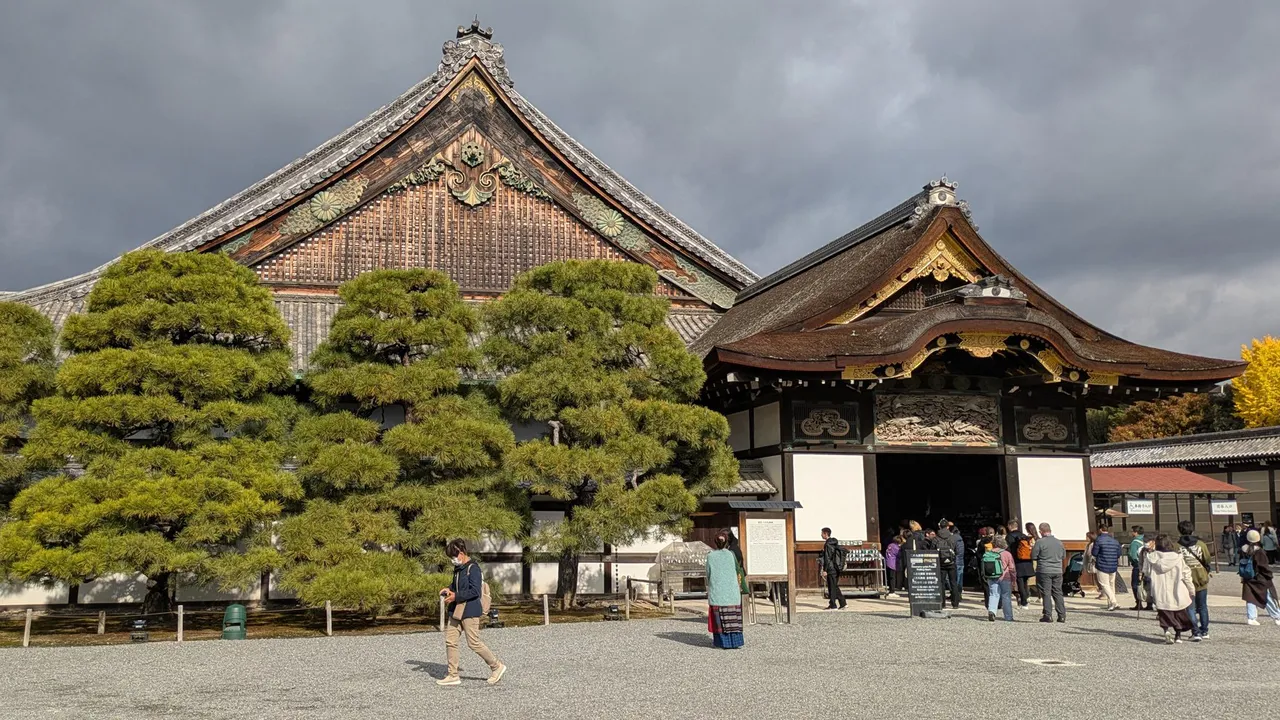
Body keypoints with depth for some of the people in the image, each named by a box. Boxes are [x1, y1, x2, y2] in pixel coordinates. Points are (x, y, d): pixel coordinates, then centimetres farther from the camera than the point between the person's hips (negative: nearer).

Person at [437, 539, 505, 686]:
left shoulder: (472, 568, -16)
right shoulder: (458, 568, 13)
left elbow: (475, 591, -22)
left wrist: (456, 596, -20)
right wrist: (449, 589, 6)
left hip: (470, 611, -9)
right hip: (457, 611, 9)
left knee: (474, 643, -4)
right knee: (450, 641, 6)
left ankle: (497, 667, 12)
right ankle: (453, 676, 13)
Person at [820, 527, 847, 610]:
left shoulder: (827, 545, -14)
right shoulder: (835, 543, 14)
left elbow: (827, 559, -18)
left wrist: (825, 570, -16)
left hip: (831, 569, -9)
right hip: (837, 568, 9)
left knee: (832, 587, -2)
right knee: (835, 587, 14)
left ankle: (833, 605, 1)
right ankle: (842, 603, 12)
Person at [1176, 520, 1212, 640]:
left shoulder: (1177, 546, -10)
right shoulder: (1200, 544, -3)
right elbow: (1207, 560, 1)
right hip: (1201, 579, 3)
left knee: (1190, 608, 4)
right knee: (1202, 607, 17)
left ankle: (1196, 632, -5)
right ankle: (1204, 631, 24)